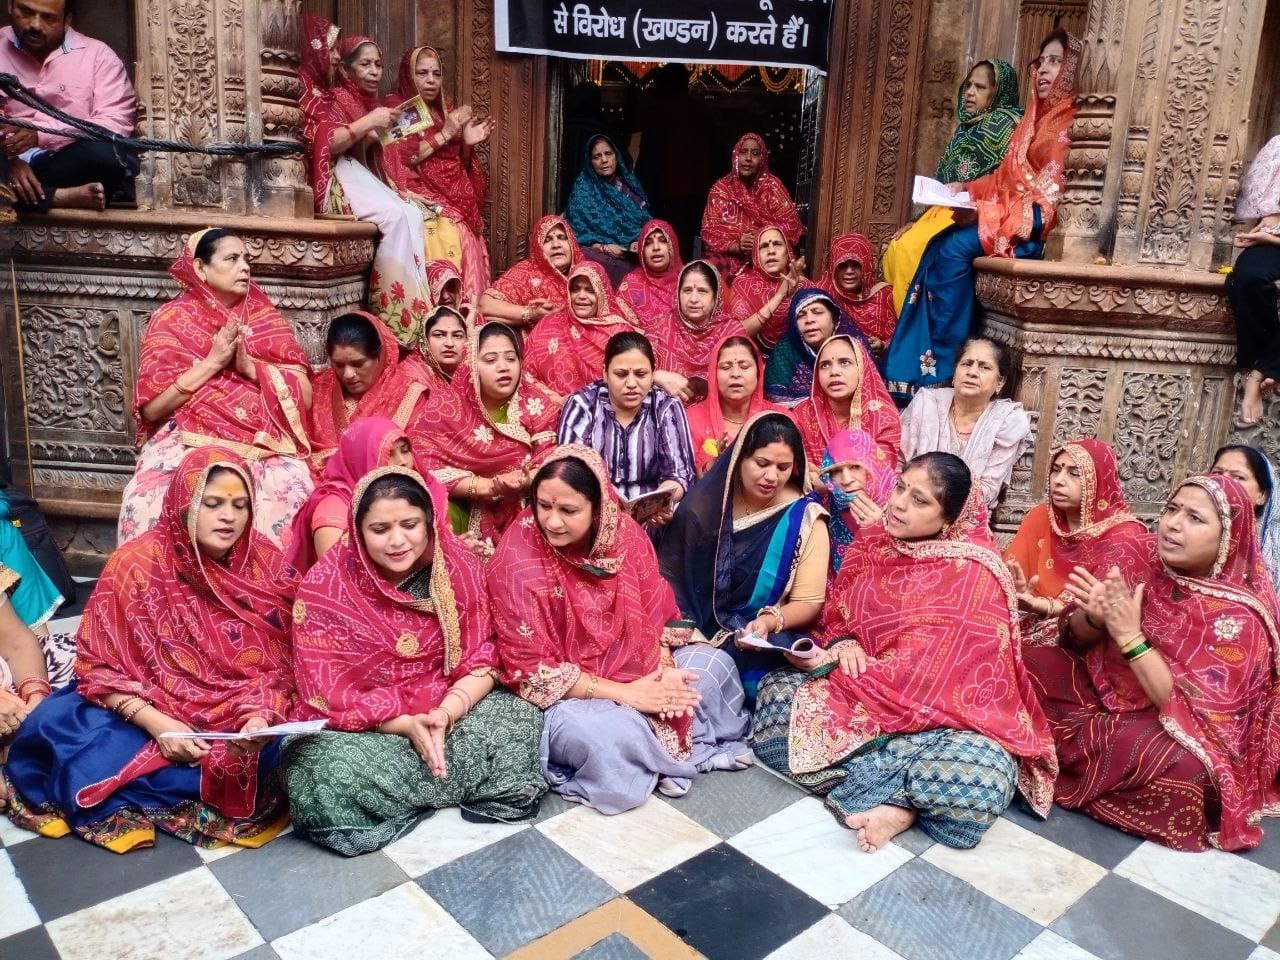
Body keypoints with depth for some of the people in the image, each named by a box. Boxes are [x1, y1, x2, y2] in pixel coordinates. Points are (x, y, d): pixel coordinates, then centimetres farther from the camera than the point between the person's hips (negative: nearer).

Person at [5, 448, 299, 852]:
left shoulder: (268, 565, -6)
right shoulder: (136, 564, -10)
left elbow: (283, 663, -4)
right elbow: (100, 665, -8)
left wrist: (262, 716, -23)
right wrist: (156, 724, -22)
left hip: (242, 723, 2)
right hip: (150, 713, -1)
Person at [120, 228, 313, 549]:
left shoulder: (265, 316, 13)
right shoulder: (172, 320, 7)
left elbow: (304, 396, 4)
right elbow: (151, 409, -3)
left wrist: (250, 366, -8)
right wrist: (212, 362, -8)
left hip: (263, 445, 1)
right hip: (187, 441, -1)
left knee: (291, 497, -31)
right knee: (149, 500, -31)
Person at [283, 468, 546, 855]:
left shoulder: (460, 567, -9)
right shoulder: (325, 586, -15)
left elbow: (481, 664, -7)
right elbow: (329, 693, -15)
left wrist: (444, 714, -25)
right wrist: (405, 726, -25)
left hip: (449, 709, 2)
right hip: (359, 726, -1)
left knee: (522, 717, -21)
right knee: (326, 770, -32)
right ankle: (468, 785, -11)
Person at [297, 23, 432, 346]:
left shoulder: (368, 101, 22)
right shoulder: (328, 97, 0)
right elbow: (325, 144, -14)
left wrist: (378, 132, 7)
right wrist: (367, 122, -17)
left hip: (362, 174, 7)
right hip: (335, 179, -7)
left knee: (413, 215, -19)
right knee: (396, 216, -29)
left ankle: (419, 298, -26)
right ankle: (403, 305, -30)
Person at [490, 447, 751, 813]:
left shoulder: (624, 532, -9)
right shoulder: (517, 560, -23)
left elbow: (655, 612, 3)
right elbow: (532, 669, -21)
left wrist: (664, 670, -18)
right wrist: (625, 694, -23)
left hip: (639, 670, 6)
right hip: (563, 694, -6)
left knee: (715, 663, -5)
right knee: (612, 736, -33)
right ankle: (690, 749, -4)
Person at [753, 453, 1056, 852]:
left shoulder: (975, 574, -16)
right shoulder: (873, 543, 1)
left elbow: (932, 673, -19)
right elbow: (837, 617, 12)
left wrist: (829, 664, -17)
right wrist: (842, 646, -14)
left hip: (941, 711, -5)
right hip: (859, 692, 6)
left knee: (984, 780, -36)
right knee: (776, 693, -21)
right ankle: (904, 798, -21)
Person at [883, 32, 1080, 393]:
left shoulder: (1075, 122, -6)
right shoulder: (1038, 117, 22)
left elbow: (1051, 194, -15)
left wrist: (985, 211, -18)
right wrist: (968, 188, 6)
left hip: (1039, 226, -8)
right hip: (1010, 216, 8)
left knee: (953, 248, -26)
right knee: (940, 247, -14)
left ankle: (940, 366, -20)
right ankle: (917, 362, -17)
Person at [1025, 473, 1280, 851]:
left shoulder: (1239, 615, -18)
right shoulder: (1143, 565, -6)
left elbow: (1194, 711, -25)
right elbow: (1075, 638, 0)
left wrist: (1129, 636, -30)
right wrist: (1094, 618, -24)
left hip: (1171, 730, -3)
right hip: (1103, 689, 4)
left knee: (1178, 763, -37)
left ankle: (1052, 758, -13)